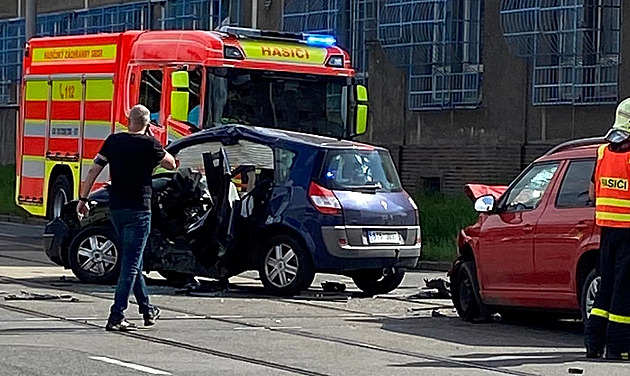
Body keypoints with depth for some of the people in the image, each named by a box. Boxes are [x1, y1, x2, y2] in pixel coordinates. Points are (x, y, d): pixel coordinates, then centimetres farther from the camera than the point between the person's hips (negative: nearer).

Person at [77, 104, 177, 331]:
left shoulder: (113, 141, 4)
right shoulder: (149, 144, -8)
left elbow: (93, 171, 3)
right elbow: (171, 164, 7)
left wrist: (83, 199, 10)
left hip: (116, 209, 5)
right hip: (139, 210, -5)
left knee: (132, 261, 18)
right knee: (131, 264, -4)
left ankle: (147, 311, 29)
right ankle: (116, 317, -12)